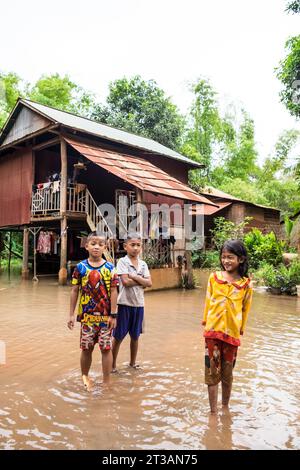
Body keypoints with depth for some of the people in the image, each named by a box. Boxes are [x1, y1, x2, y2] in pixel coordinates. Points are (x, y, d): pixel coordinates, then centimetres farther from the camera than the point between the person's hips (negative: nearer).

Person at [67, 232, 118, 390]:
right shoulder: (80, 267, -1)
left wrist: (113, 315, -7)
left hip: (106, 316, -1)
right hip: (87, 315, 1)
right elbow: (75, 291, 2)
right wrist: (71, 314, 2)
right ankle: (85, 376, 36)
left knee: (106, 348, 7)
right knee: (86, 348, 13)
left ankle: (106, 382, 22)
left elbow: (113, 291, -4)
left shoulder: (110, 268, -4)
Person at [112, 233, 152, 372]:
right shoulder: (122, 262, -7)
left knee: (135, 336, 16)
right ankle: (113, 364, 18)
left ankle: (133, 362, 32)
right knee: (118, 336, 4)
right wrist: (141, 282, -8)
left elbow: (149, 283, -3)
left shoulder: (143, 264, 7)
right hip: (124, 304, -5)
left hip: (139, 304, 5)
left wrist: (134, 277, -13)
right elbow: (125, 282, -18)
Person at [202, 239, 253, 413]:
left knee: (227, 373, 16)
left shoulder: (246, 284, -5)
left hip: (232, 333, 0)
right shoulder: (214, 277, -3)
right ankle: (213, 411, 22)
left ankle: (225, 407, 37)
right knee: (212, 372, 7)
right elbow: (208, 301, 7)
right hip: (213, 331, 0)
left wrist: (241, 328, 11)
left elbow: (245, 309, 5)